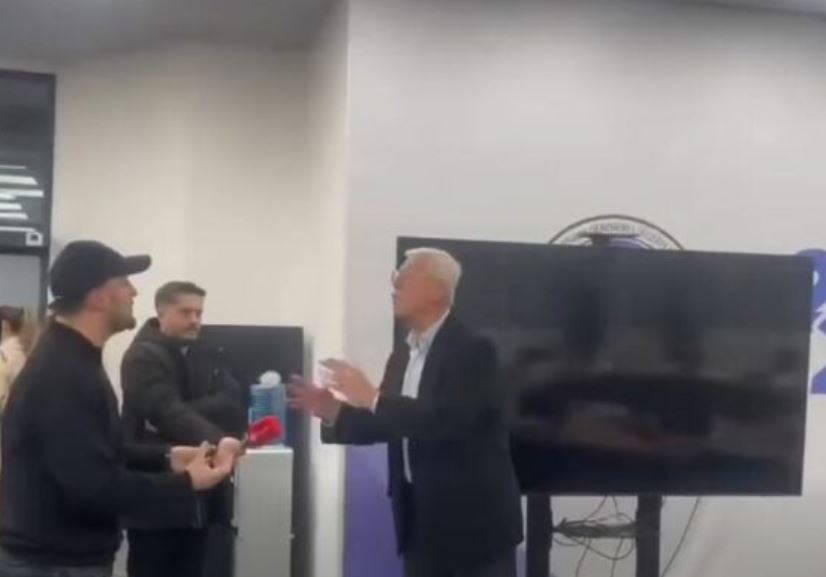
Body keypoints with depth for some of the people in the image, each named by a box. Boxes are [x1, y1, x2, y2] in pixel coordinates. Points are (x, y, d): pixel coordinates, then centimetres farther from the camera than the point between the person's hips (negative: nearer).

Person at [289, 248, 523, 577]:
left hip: (476, 517, -8)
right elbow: (385, 424, 13)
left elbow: (451, 419, -28)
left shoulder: (473, 350, -14)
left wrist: (373, 398, -27)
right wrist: (333, 411, -3)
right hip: (421, 519, 8)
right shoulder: (403, 356, 10)